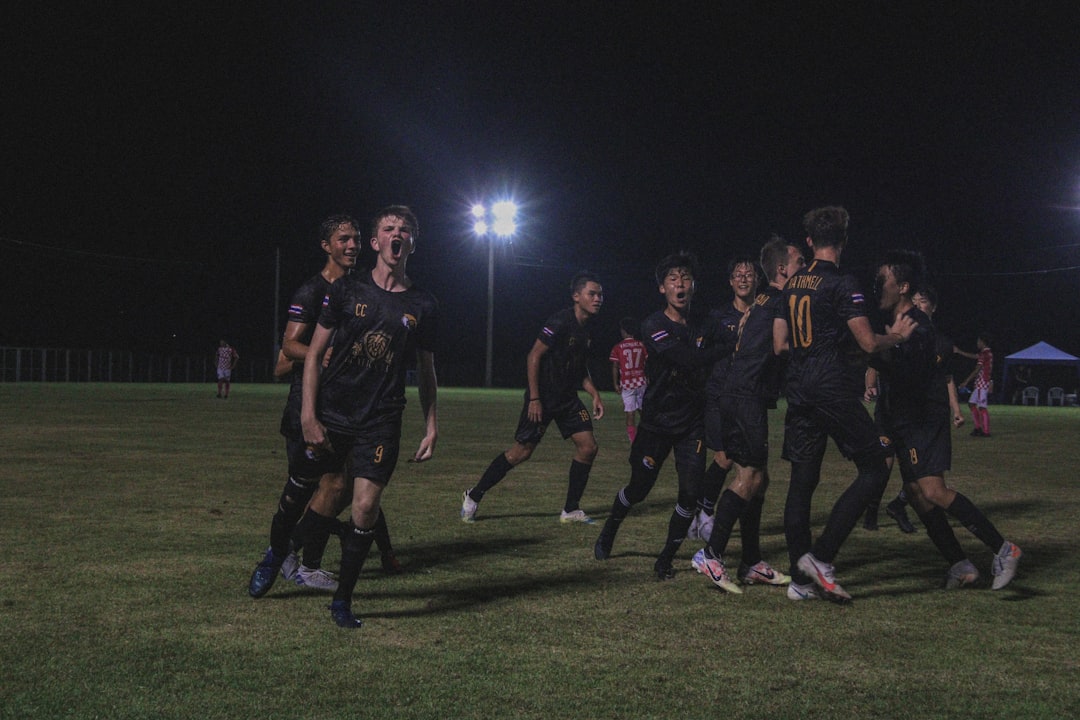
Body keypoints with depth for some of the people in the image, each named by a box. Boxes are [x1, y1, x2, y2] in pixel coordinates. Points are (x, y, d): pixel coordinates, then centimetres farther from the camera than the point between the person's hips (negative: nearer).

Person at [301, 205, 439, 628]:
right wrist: (308, 416, -6)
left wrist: (431, 427, 10)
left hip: (381, 423, 0)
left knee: (366, 507, -10)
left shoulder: (423, 305, 6)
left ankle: (342, 600, 5)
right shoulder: (346, 291, 2)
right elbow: (314, 353, 2)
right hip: (331, 415, 0)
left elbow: (426, 370, 15)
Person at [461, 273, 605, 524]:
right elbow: (534, 357, -17)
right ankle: (473, 496, 11)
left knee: (588, 446, -3)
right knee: (521, 452, -5)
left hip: (568, 399, 8)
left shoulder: (589, 329, 7)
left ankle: (571, 510, 9)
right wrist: (534, 398, -19)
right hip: (543, 398, -8)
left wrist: (594, 394, 8)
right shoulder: (560, 322, -18)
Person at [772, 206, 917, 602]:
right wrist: (896, 335, 8)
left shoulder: (792, 284, 12)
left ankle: (800, 579, 8)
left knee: (802, 479, 8)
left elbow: (780, 344, 14)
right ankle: (821, 557, -8)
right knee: (874, 469, 1)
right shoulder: (842, 284, -9)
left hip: (799, 391, 7)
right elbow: (868, 342, -12)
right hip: (834, 390, -7)